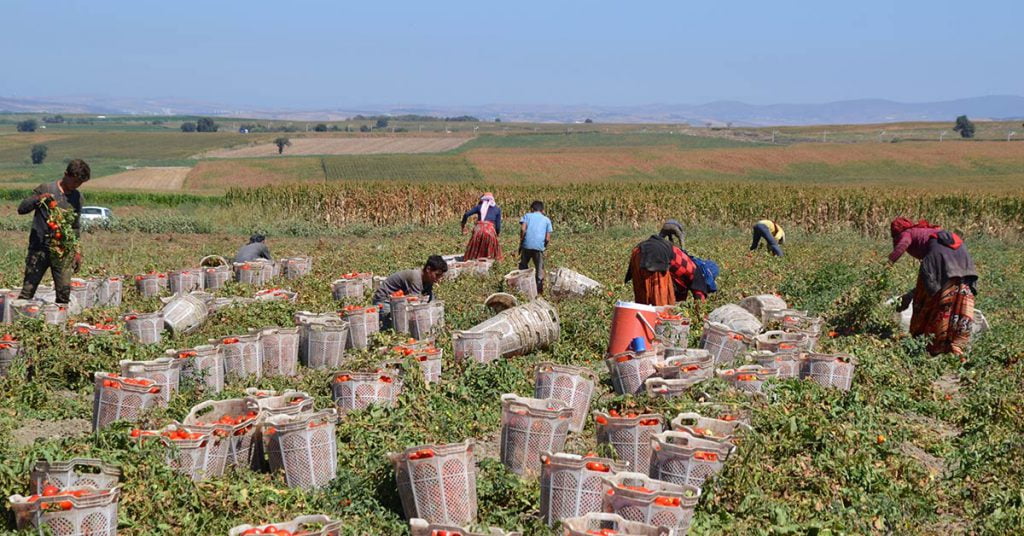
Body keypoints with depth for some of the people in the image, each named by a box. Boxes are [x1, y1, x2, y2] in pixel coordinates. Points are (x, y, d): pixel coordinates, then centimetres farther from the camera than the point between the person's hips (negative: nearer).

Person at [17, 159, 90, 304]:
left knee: (64, 292, -5)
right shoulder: (45, 189, -2)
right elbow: (21, 209, -3)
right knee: (28, 290, -4)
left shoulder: (77, 197, 10)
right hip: (40, 248, -3)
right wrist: (38, 199, -20)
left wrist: (77, 251, 13)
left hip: (64, 251, 3)